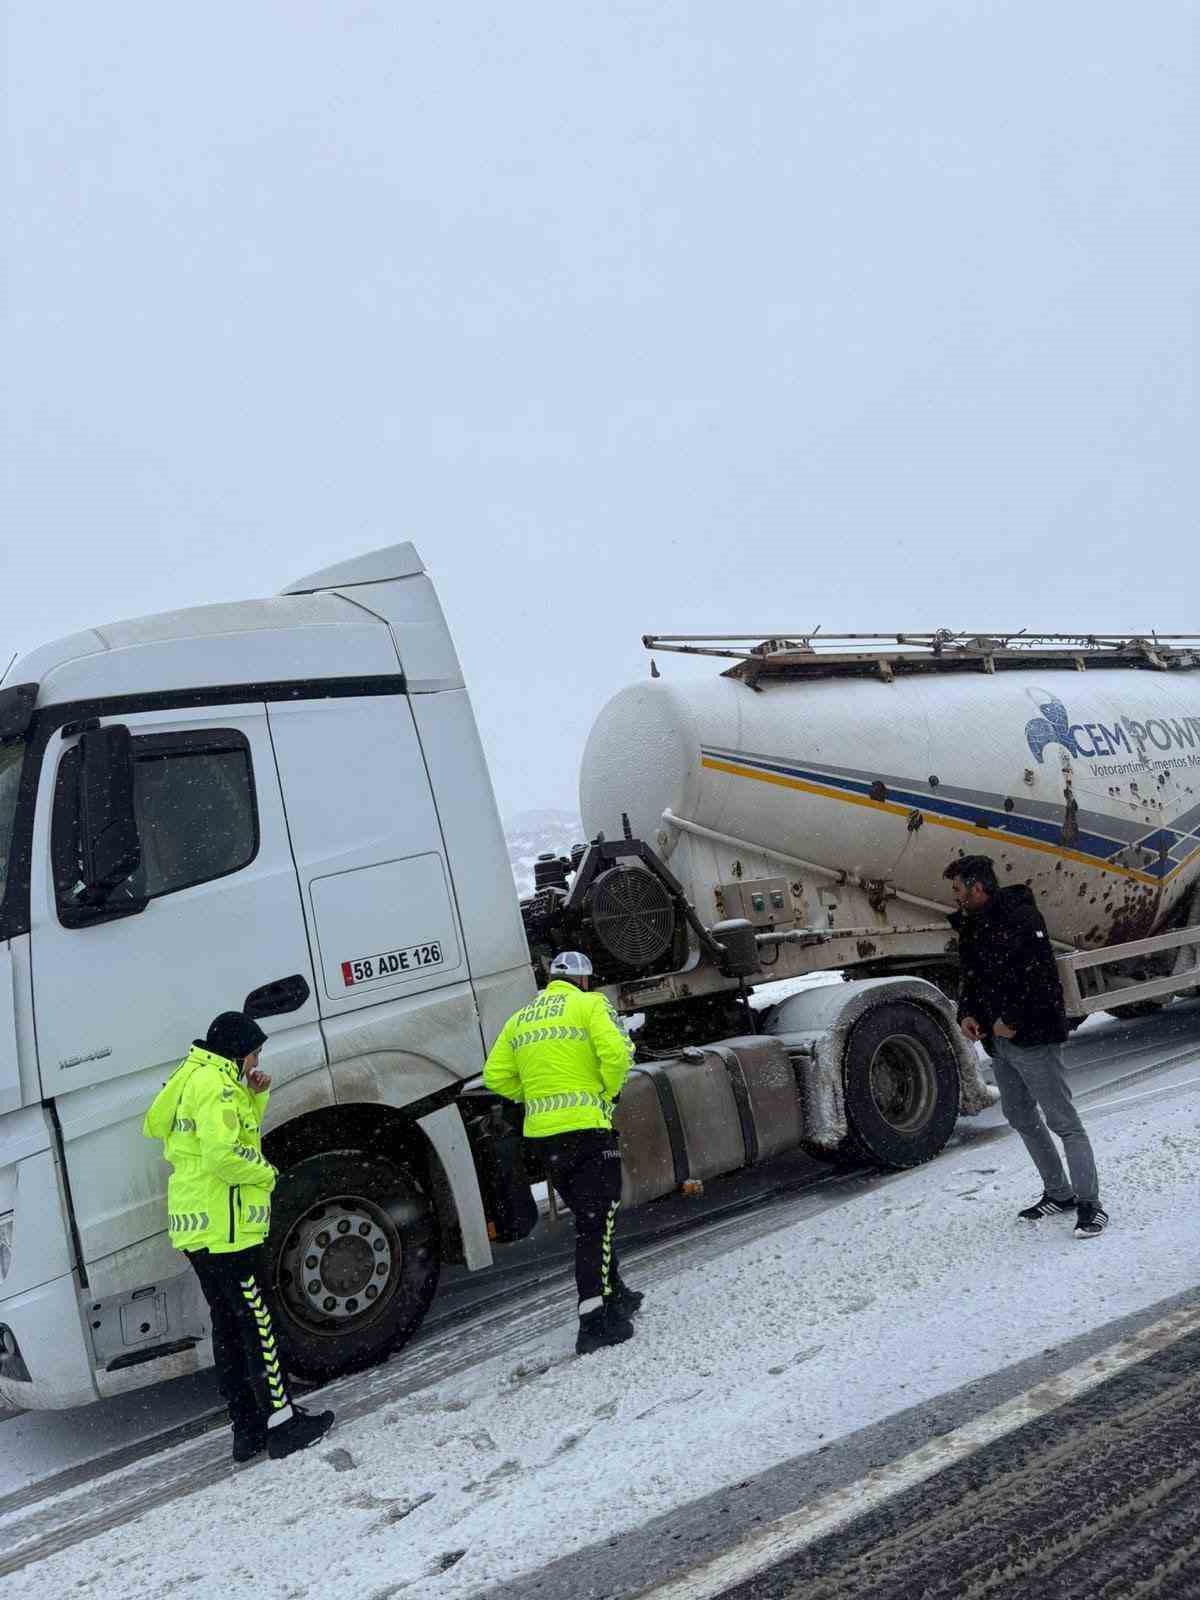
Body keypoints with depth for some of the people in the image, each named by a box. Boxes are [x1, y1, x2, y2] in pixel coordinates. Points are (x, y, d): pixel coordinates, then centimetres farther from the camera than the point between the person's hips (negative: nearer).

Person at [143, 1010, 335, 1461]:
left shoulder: (195, 1078, 19)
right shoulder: (215, 1083, -14)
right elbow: (223, 1155, -24)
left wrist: (254, 1096, 8)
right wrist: (266, 1173, -8)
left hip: (197, 1227, 10)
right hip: (224, 1227, -10)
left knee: (229, 1329, 13)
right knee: (258, 1325, -4)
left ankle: (247, 1429, 18)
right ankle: (282, 1423, 1)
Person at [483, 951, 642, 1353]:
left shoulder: (519, 1018, 16)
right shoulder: (589, 1004, -1)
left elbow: (495, 1075, 10)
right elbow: (615, 1053, -16)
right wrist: (608, 1092, 0)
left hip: (540, 1134, 6)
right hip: (586, 1127, -6)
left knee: (590, 1218, 20)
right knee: (595, 1223, -3)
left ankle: (615, 1297, 32)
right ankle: (594, 1321, -8)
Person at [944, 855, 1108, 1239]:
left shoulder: (1020, 917, -15)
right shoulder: (970, 927, 12)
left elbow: (1040, 977, -21)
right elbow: (971, 978, 18)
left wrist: (1011, 1020, -19)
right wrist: (966, 1013, 0)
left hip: (1034, 1037, -10)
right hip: (999, 1041, 10)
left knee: (1063, 1121, -7)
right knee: (1021, 1117, 16)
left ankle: (1089, 1204, -2)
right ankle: (1058, 1194, 28)